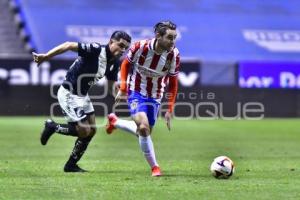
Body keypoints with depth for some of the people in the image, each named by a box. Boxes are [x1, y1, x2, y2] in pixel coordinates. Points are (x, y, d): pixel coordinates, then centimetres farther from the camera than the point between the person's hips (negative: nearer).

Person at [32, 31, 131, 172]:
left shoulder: (115, 63, 0)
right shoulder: (96, 50, -24)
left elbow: (111, 86, 11)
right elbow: (69, 45, -26)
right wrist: (45, 56, -30)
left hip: (82, 95, 9)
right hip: (68, 94, -9)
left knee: (91, 130, 8)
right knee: (84, 131, -11)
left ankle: (71, 165, 21)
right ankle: (52, 127, 12)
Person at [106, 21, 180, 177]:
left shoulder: (174, 55, -15)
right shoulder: (141, 47, -23)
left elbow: (172, 83, -3)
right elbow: (125, 64, -3)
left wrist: (170, 110, -6)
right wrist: (123, 88, -9)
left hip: (155, 97, 4)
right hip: (135, 92, -4)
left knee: (144, 132, 13)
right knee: (144, 127, -23)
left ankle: (114, 122, 41)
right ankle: (154, 168, -8)